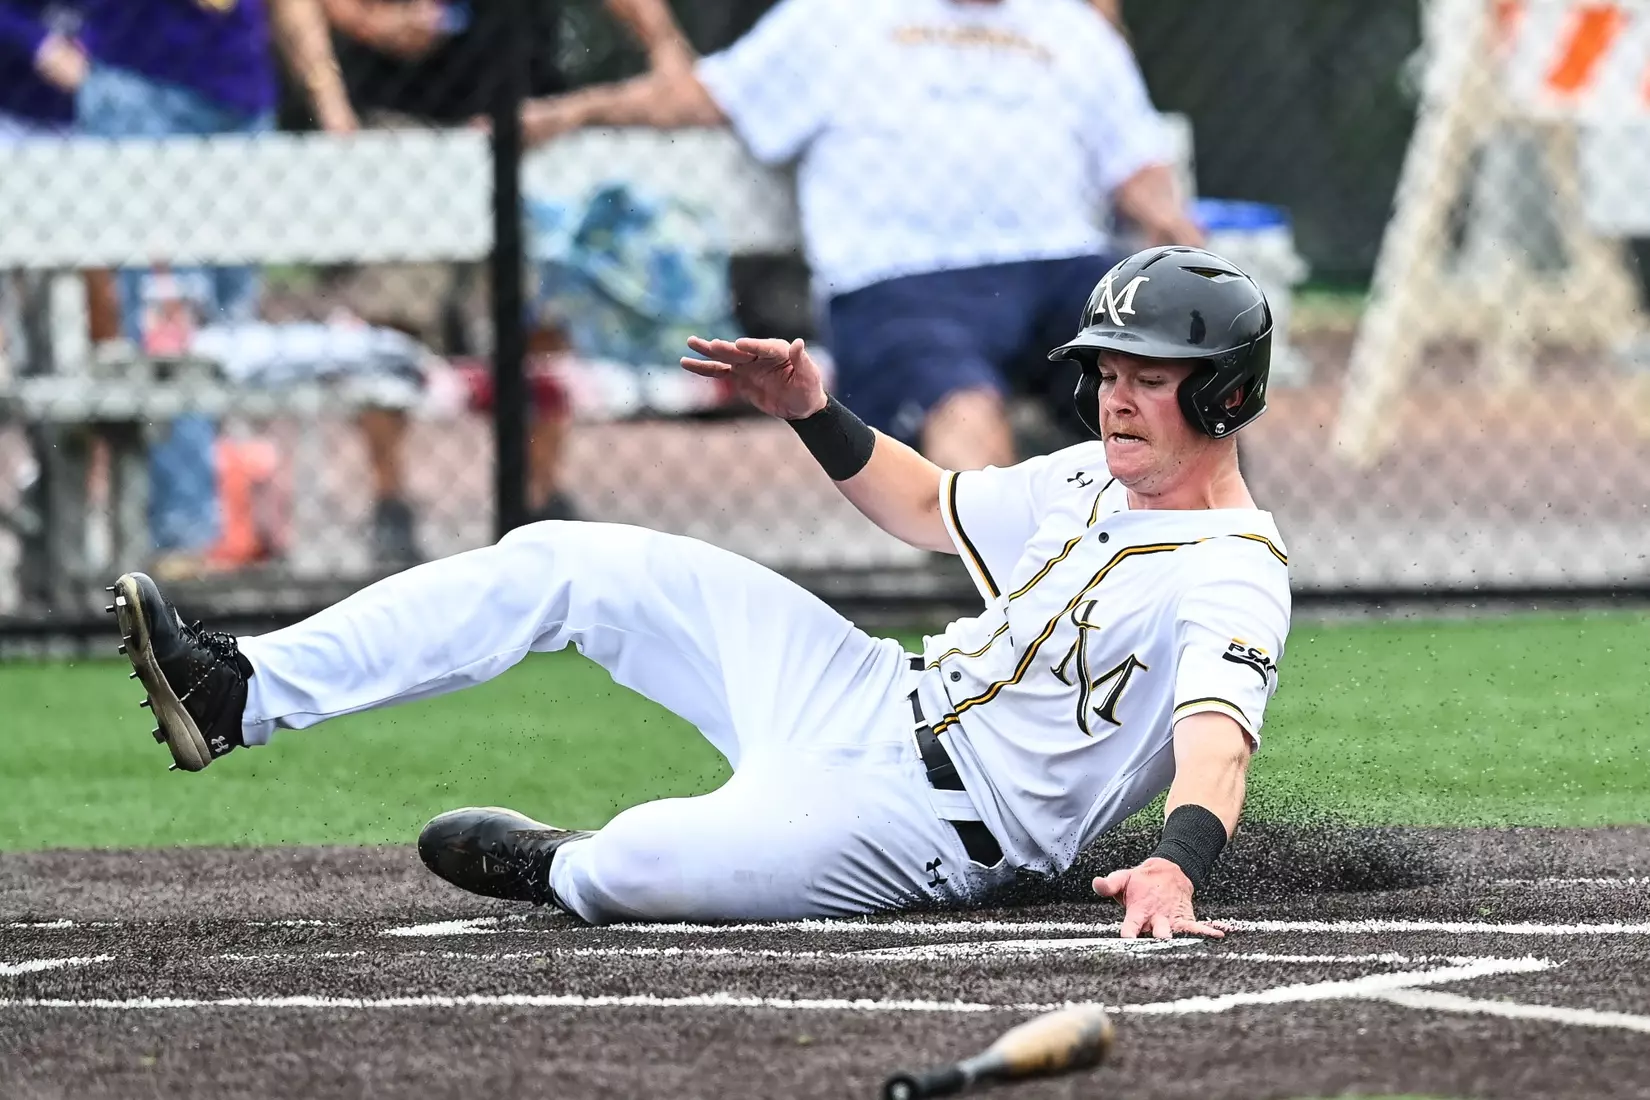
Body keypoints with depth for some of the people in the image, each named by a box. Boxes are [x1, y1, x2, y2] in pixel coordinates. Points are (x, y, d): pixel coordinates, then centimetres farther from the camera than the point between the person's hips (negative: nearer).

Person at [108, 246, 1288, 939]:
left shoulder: (1234, 576, -18)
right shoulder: (1092, 477, 10)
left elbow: (1219, 729, -37)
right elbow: (931, 508, 28)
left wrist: (1179, 863, -58)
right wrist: (816, 413, 12)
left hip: (944, 824, -9)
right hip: (875, 702, 9)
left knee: (633, 866, -32)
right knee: (565, 561, 2)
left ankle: (559, 873, 8)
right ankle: (241, 692, 1)